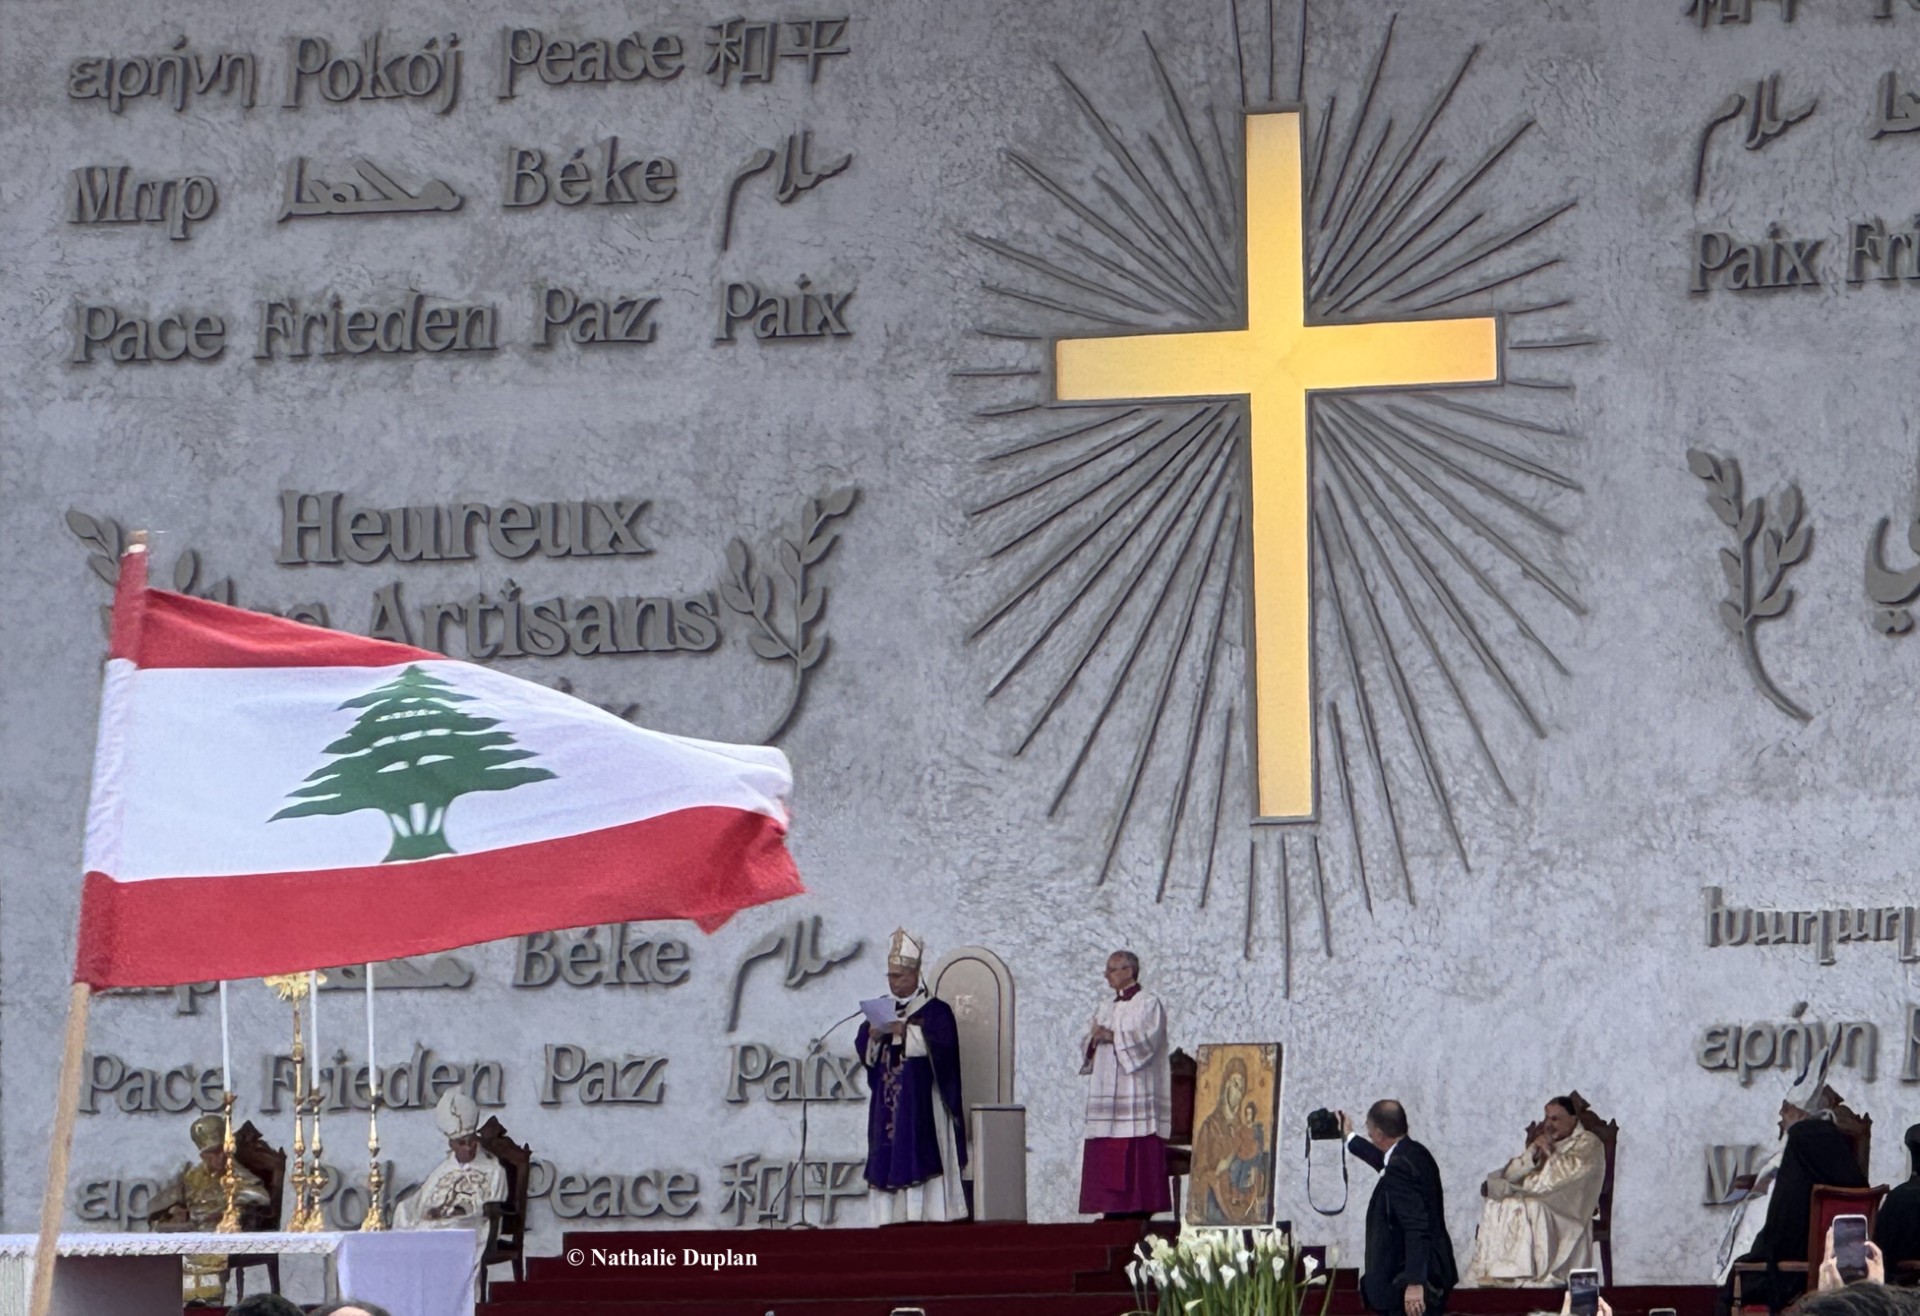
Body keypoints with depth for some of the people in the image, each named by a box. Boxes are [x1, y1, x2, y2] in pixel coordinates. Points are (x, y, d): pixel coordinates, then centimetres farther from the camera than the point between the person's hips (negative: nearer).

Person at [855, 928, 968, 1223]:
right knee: (887, 1155, -1)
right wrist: (873, 1036, -10)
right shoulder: (880, 1008, 16)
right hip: (887, 1100, 5)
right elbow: (862, 1049, 12)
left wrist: (905, 1033, -20)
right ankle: (891, 1215, -2)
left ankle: (921, 1214, -13)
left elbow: (942, 1044, -14)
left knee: (919, 1154, -11)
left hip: (923, 1100, -5)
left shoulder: (935, 1010, 0)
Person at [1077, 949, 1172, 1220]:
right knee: (1107, 1158, 1)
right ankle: (1113, 1211, 1)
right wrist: (1094, 1040, -3)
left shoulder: (1149, 1004, 0)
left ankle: (1139, 1210, -11)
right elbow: (1089, 1052, 18)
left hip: (1137, 1093, -7)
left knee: (1138, 1160, -11)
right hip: (1107, 1093, 7)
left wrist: (1112, 1037, -15)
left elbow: (1146, 1040, -13)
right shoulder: (1105, 1008, 21)